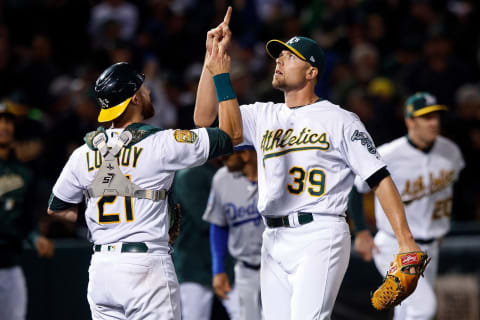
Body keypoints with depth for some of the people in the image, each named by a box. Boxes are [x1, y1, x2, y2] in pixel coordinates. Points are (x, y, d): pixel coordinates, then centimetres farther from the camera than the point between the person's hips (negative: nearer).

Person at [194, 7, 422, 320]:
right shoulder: (263, 116, 17)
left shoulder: (340, 120, 1)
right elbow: (205, 118, 9)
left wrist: (405, 240, -14)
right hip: (274, 241, 6)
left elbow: (379, 178, -4)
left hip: (319, 237, -6)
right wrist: (213, 59, 0)